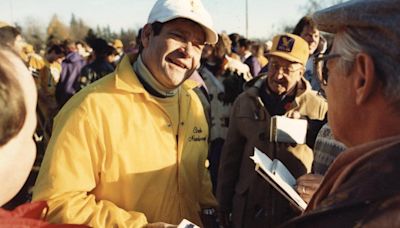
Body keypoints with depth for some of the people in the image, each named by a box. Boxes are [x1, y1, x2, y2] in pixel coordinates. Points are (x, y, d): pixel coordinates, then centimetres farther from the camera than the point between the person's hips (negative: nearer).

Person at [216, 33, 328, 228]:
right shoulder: (245, 101, 1)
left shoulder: (318, 107, -5)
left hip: (297, 211, -1)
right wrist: (224, 203, 7)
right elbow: (231, 155, 5)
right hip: (247, 210, 2)